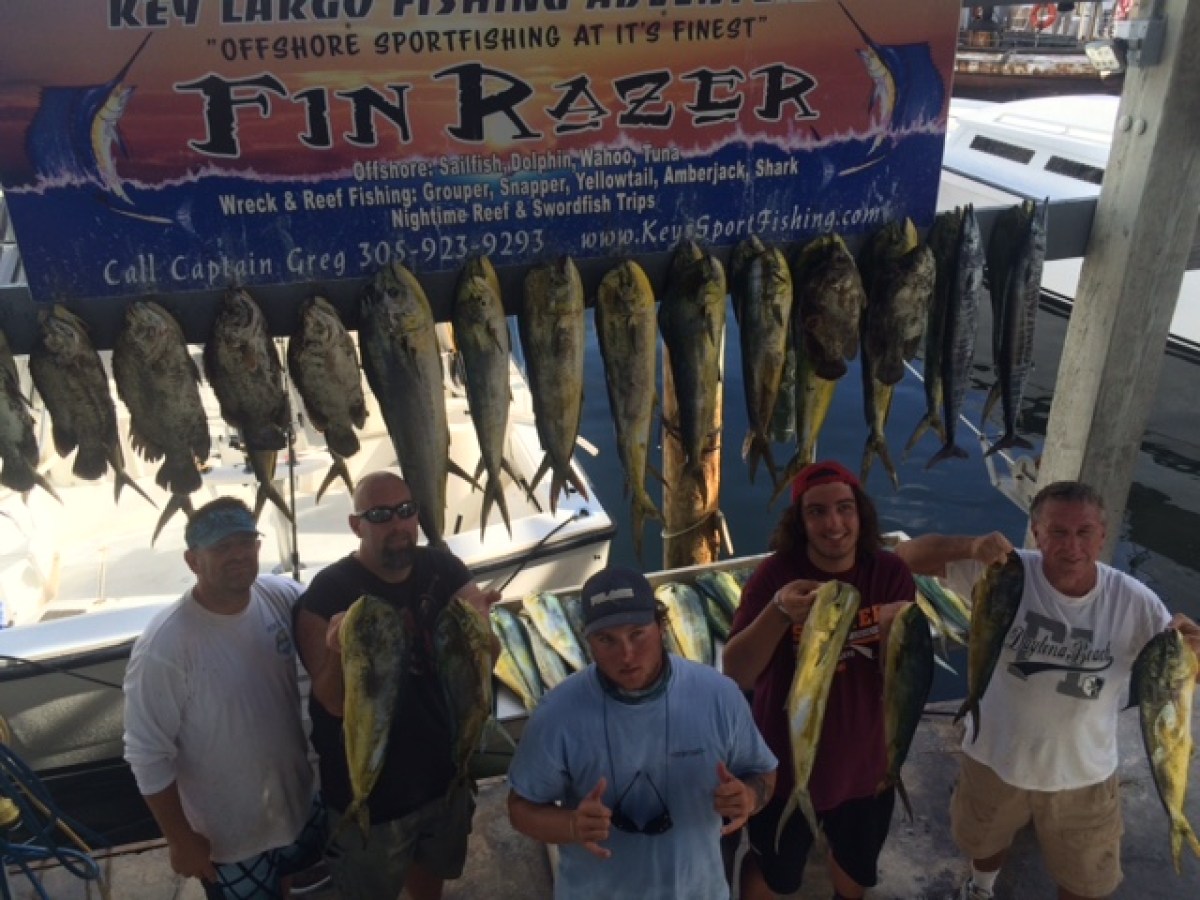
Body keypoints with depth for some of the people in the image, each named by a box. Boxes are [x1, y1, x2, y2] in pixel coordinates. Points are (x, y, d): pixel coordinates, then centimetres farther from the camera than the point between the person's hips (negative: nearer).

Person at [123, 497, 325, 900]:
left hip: (296, 800, 5)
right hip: (228, 836, -5)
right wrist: (180, 839, -14)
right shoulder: (164, 647, -30)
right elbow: (148, 756, -21)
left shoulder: (283, 596, -15)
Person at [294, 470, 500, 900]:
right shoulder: (327, 594, -22)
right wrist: (341, 652, -46)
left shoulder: (443, 569, -10)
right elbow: (335, 704, -24)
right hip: (368, 788, -4)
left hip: (444, 769, 4)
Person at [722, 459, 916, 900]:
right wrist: (778, 613, -41)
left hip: (865, 762, 3)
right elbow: (736, 674, -25)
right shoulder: (776, 573, -20)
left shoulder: (890, 574, -15)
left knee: (857, 865, 29)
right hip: (787, 764, -2)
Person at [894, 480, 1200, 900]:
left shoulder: (1135, 602, -19)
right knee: (986, 842, 31)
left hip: (1082, 774, 1)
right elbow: (908, 556, -24)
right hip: (995, 758, 0)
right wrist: (971, 546, -43)